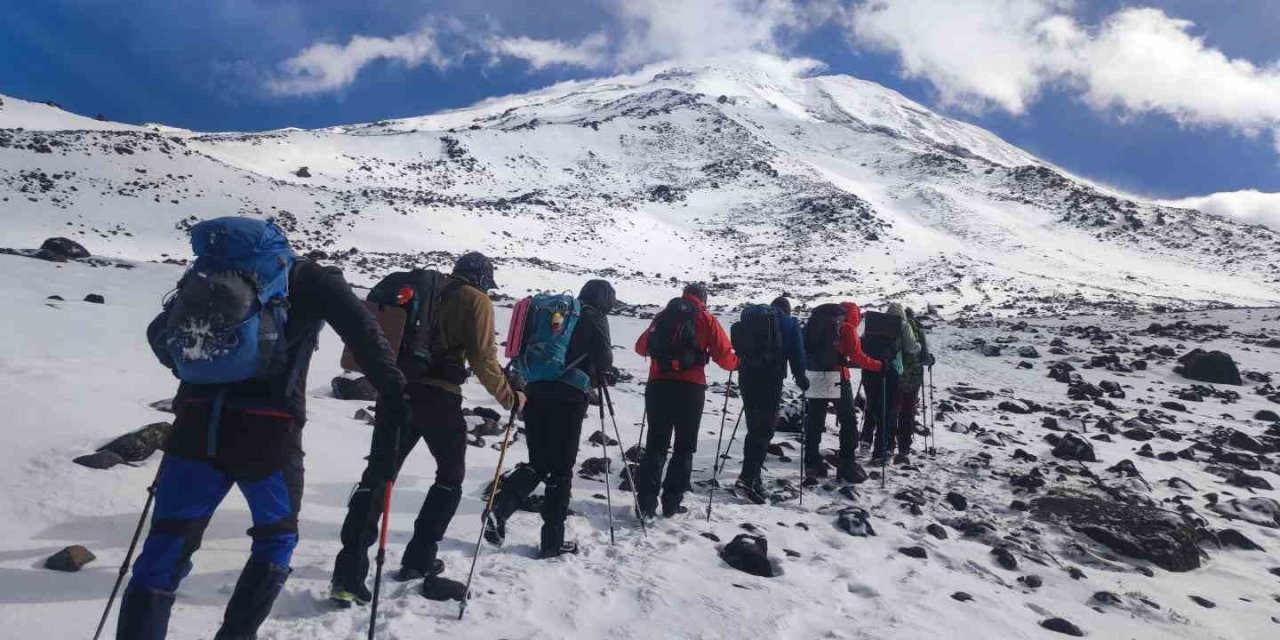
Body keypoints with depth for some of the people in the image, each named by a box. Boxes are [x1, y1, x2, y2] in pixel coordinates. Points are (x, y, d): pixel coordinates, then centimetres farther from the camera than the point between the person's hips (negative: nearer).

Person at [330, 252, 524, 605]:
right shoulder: (476, 302, 2)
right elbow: (483, 360, -6)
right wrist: (508, 397, 6)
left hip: (397, 391, 5)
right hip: (439, 398, -5)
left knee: (377, 477, 4)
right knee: (451, 474, 17)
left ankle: (348, 575, -5)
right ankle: (418, 560, 18)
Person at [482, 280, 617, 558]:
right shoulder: (594, 317, 1)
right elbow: (604, 358, -6)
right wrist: (603, 375, 15)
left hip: (535, 393, 6)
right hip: (568, 398, -5)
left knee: (538, 463, 14)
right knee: (561, 469, 3)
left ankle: (499, 508, -8)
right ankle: (552, 540, 7)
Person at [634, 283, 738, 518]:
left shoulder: (663, 316, 12)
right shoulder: (706, 320, 4)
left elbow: (641, 347, 17)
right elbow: (725, 356, -2)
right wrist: (736, 363, 20)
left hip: (658, 386, 3)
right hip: (690, 389, -3)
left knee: (655, 445, 11)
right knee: (684, 447, 11)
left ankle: (646, 502, 4)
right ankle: (671, 502, 8)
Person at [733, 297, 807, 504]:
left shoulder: (750, 319, 18)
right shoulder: (790, 323, 6)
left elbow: (737, 347, 16)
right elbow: (797, 353, 0)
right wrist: (800, 377, 9)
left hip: (746, 377, 5)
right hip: (770, 380, -5)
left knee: (754, 428, 15)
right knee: (765, 429, -6)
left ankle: (752, 476, 17)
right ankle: (748, 478, -17)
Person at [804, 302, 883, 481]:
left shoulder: (818, 320, 13)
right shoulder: (847, 328, -4)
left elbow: (807, 347, 14)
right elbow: (857, 356, -10)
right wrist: (879, 366, -4)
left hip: (815, 377, 6)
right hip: (836, 378, -6)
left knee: (814, 422, 10)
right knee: (848, 421, 5)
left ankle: (812, 464, 11)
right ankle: (846, 466, 1)